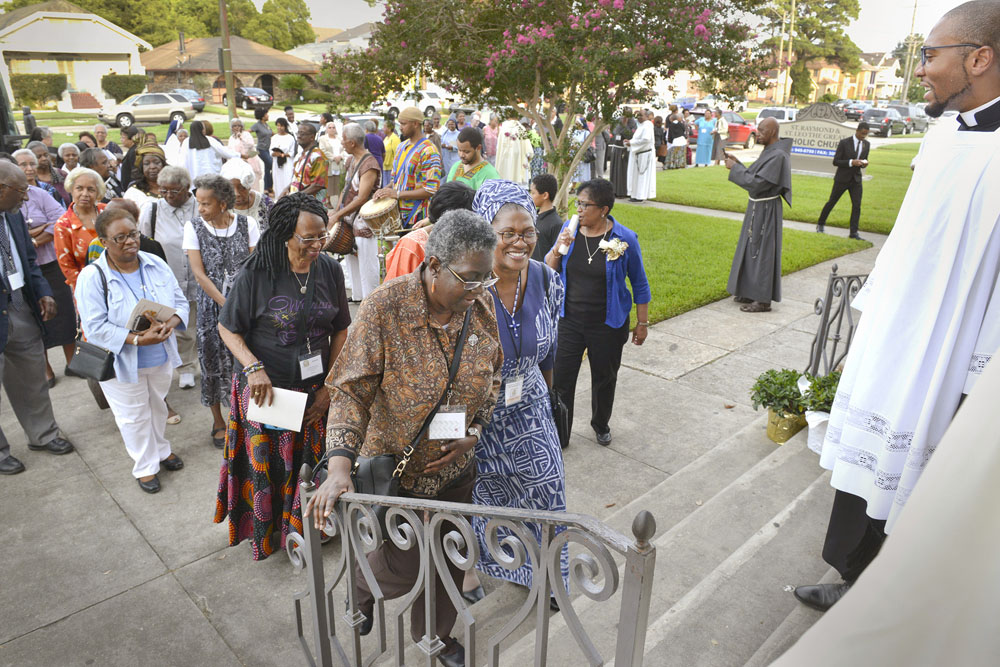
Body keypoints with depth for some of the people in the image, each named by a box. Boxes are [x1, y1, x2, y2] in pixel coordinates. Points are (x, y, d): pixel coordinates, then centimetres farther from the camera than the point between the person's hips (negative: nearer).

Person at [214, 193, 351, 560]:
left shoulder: (330, 269, -5)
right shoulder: (256, 273, -15)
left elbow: (340, 331, 2)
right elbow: (228, 328, -5)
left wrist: (330, 386, -3)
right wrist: (253, 368, -21)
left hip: (314, 388, 3)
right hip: (265, 389, -3)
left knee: (309, 461, 14)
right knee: (266, 464, 11)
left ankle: (304, 527, 39)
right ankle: (266, 532, 37)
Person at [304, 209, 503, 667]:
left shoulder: (481, 304, -9)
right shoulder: (385, 307, -23)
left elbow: (493, 374, 5)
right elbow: (351, 390, -21)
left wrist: (474, 431, -8)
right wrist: (339, 466, -30)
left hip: (457, 468, 4)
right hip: (398, 470, -4)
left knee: (448, 560, 19)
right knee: (401, 568, 11)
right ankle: (361, 589, 49)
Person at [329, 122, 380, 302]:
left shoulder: (369, 165, -19)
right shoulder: (351, 161, 10)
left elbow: (362, 199, -23)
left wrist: (337, 215, -18)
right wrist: (336, 212, 5)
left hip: (364, 223, -9)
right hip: (349, 220, 9)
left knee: (367, 265, -2)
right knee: (352, 262, 17)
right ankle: (357, 296, 30)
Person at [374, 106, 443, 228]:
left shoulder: (429, 151, -13)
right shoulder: (401, 147, 14)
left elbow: (431, 190, -20)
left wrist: (398, 194, -21)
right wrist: (386, 190, -1)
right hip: (399, 214, 7)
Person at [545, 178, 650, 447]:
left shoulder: (625, 239, -11)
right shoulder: (569, 228, -2)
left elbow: (640, 285, -2)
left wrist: (642, 323, 0)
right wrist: (558, 248, -17)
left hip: (608, 326, -2)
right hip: (569, 321, 2)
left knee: (604, 379, 16)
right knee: (560, 379, 2)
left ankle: (601, 424, 42)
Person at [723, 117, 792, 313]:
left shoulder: (778, 156, -21)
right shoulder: (769, 151, 10)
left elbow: (757, 183, -24)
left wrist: (735, 168, -17)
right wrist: (737, 163, 5)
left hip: (765, 210, -10)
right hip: (758, 208, 10)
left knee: (761, 252, -4)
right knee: (752, 250, 16)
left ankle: (763, 300, 5)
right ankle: (751, 293, 27)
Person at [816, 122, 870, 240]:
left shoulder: (866, 144, 6)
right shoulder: (844, 142, -10)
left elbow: (864, 159, 18)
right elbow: (835, 161, -11)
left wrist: (864, 163, -7)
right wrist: (851, 162, -24)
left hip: (856, 179, 4)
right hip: (842, 178, -4)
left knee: (857, 205, -5)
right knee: (831, 202, 8)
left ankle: (854, 232, -1)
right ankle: (820, 224, 25)